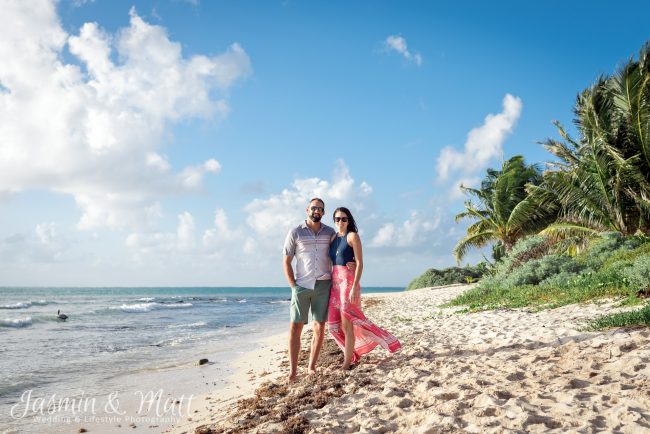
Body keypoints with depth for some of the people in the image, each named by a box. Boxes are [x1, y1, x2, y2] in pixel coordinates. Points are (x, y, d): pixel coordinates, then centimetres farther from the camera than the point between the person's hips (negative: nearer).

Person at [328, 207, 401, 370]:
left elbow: (360, 263, -10)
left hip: (348, 281, -7)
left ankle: (347, 363, 1)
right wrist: (328, 285, 12)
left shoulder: (353, 236, -4)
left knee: (346, 323, -8)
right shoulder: (333, 238, 14)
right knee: (335, 323, 5)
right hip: (334, 282, 7)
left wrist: (355, 287, -19)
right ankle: (352, 355, 19)